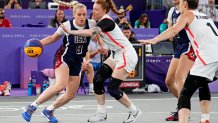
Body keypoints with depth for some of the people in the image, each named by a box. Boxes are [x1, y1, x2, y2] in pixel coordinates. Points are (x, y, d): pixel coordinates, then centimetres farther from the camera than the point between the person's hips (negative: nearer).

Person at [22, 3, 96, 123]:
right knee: (61, 85, -29)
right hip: (63, 58, -5)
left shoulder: (91, 24, -9)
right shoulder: (67, 25, -14)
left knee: (71, 94, 4)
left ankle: (48, 110, 26)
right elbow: (53, 38, 3)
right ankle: (32, 107, -21)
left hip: (77, 62, 5)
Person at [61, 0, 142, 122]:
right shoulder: (101, 21, 6)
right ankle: (102, 113, 6)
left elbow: (90, 32, -38)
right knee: (98, 79, -2)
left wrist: (70, 32, -37)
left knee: (112, 88, -11)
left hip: (126, 56, -9)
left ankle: (134, 111, 8)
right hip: (116, 55, 9)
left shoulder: (106, 21, -22)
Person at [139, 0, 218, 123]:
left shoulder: (187, 15, 7)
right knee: (203, 84, 32)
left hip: (208, 57, -7)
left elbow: (174, 30, -11)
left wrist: (154, 40, -21)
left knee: (185, 93, -7)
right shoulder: (205, 16, 26)